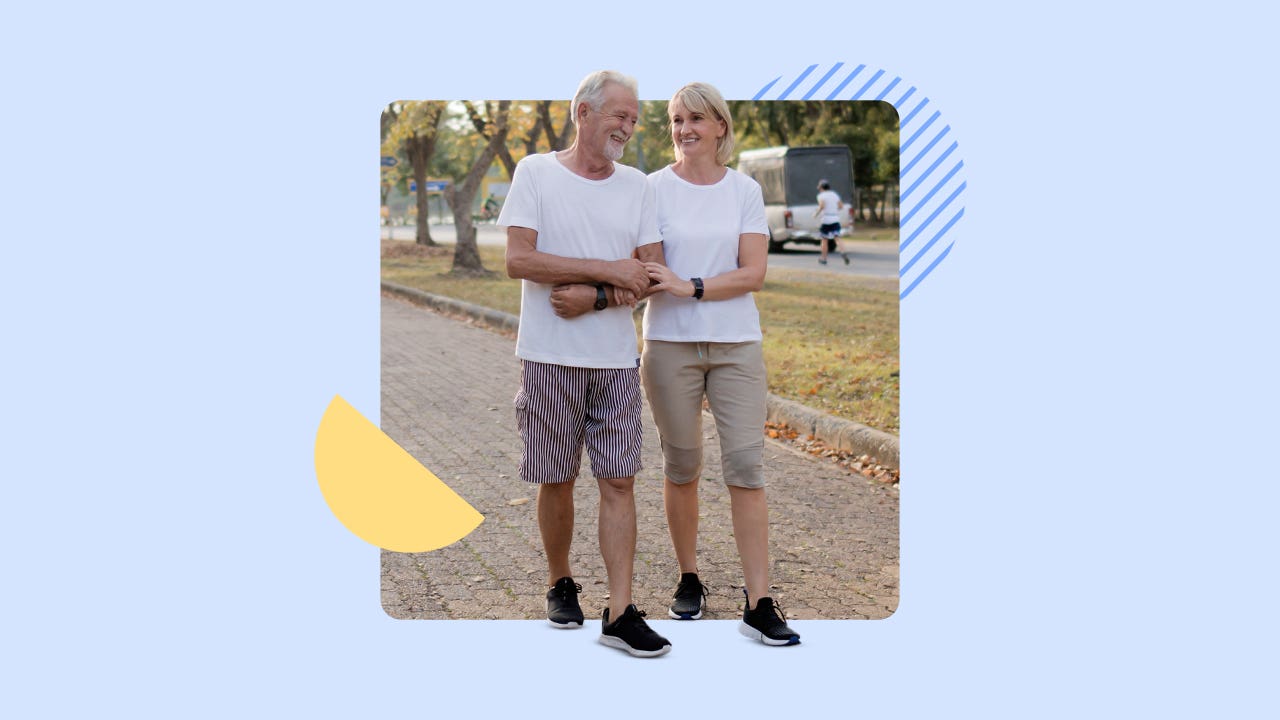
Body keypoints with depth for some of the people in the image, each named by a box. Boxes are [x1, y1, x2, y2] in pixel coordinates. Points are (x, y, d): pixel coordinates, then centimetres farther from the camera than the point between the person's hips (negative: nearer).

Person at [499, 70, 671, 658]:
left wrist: (592, 298, -13)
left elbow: (650, 273, 4)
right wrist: (608, 270, -15)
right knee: (556, 481, 8)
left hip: (617, 360, 3)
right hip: (550, 358, -2)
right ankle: (560, 584, 29)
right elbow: (519, 261, -12)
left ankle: (620, 614, 2)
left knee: (619, 481, -1)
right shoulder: (535, 173, -1)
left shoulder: (635, 184, 9)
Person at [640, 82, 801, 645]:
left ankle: (759, 605, -2)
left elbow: (753, 273, -5)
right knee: (682, 467, 8)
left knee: (746, 468, -4)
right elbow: (640, 270, -1)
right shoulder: (654, 188, 2)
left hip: (737, 344, 1)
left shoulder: (745, 190, 4)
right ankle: (688, 580, 25)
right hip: (670, 343, 0)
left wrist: (689, 286, -17)